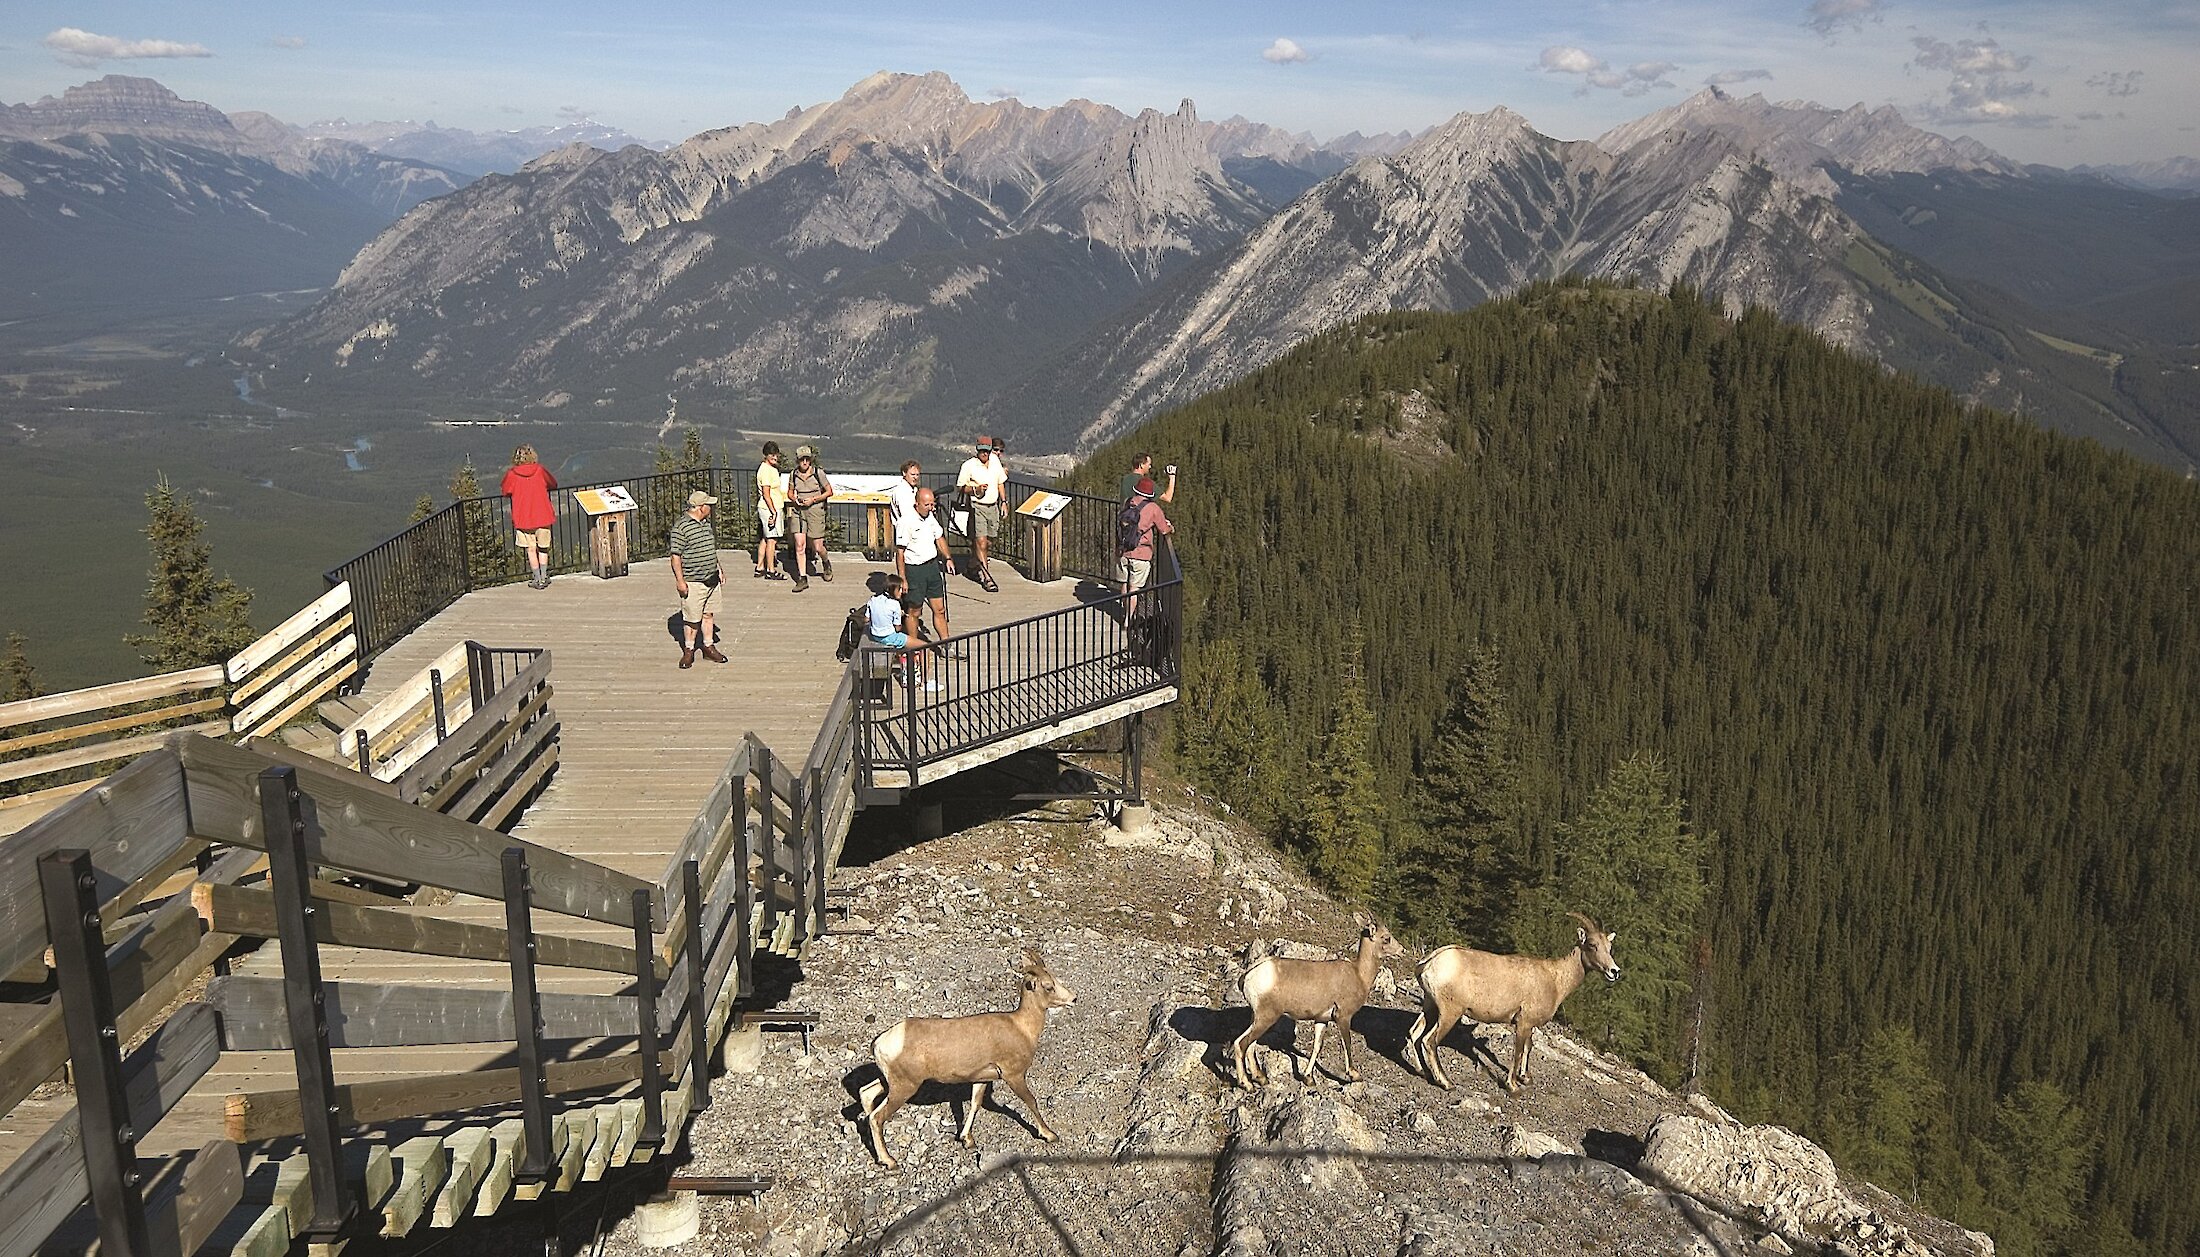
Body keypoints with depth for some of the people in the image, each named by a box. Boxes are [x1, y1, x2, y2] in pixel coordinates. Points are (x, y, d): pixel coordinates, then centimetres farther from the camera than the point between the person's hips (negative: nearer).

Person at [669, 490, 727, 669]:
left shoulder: (707, 523, 11)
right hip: (693, 582, -7)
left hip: (711, 579, 7)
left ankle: (708, 647, 24)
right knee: (692, 618, -1)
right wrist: (680, 580, -15)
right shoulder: (681, 527, -14)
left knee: (708, 614, 13)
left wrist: (719, 571, 23)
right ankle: (688, 651, 12)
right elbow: (676, 556, -13)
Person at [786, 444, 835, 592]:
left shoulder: (818, 472, -7)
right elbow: (789, 492, 17)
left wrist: (813, 500, -12)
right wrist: (794, 499, -6)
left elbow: (829, 491, -1)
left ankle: (826, 564, 35)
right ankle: (802, 579, -2)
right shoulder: (794, 474, 3)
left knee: (817, 547, 0)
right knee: (799, 545, -6)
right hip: (798, 512, 3)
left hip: (815, 510, -3)